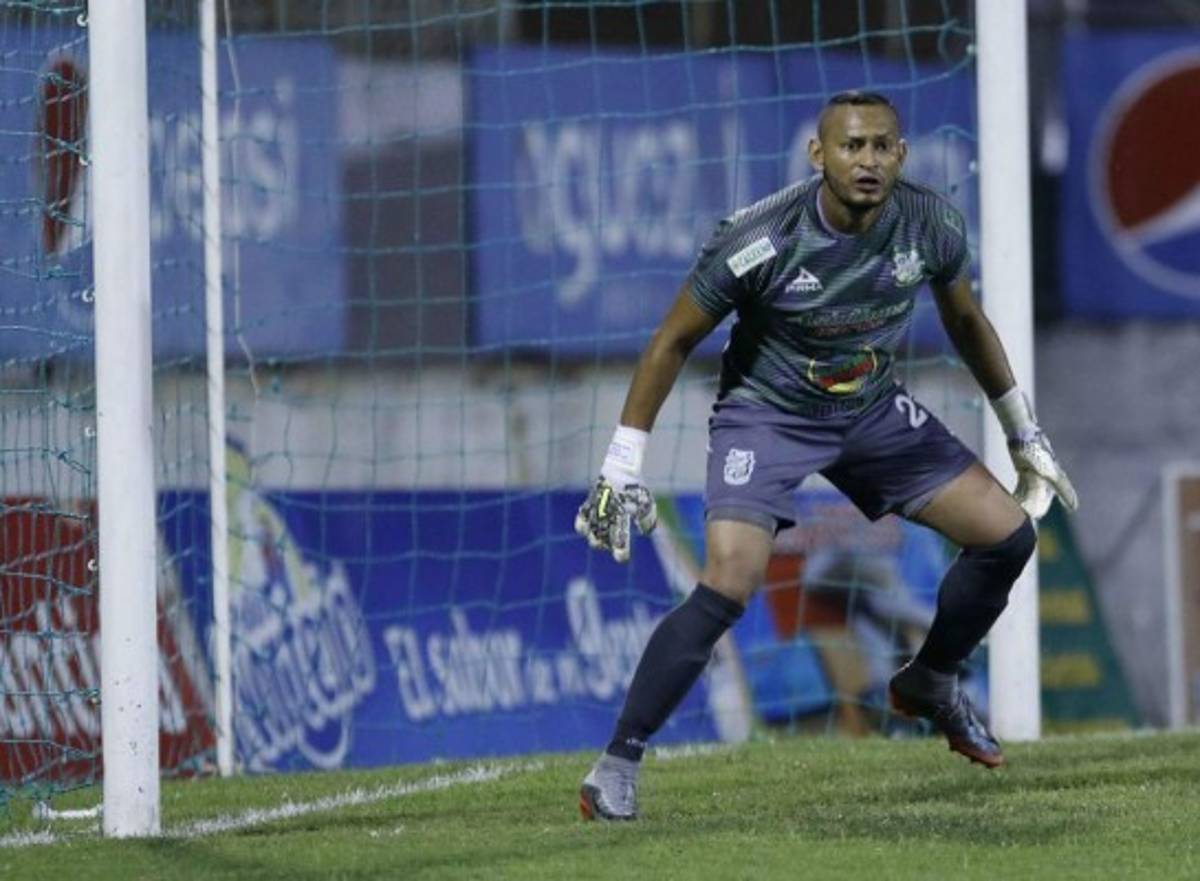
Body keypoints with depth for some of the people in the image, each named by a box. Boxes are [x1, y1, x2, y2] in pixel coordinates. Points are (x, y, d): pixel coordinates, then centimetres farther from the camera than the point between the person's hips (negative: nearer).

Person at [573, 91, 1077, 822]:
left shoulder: (931, 225, -14)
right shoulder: (760, 241, -27)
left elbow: (967, 322, 8)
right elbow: (673, 343, -14)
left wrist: (1024, 431, 15)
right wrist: (623, 466, -13)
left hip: (874, 409, 5)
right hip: (766, 412, -5)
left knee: (1009, 535, 1)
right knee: (728, 589, -24)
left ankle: (932, 683, 28)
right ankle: (617, 766, -13)